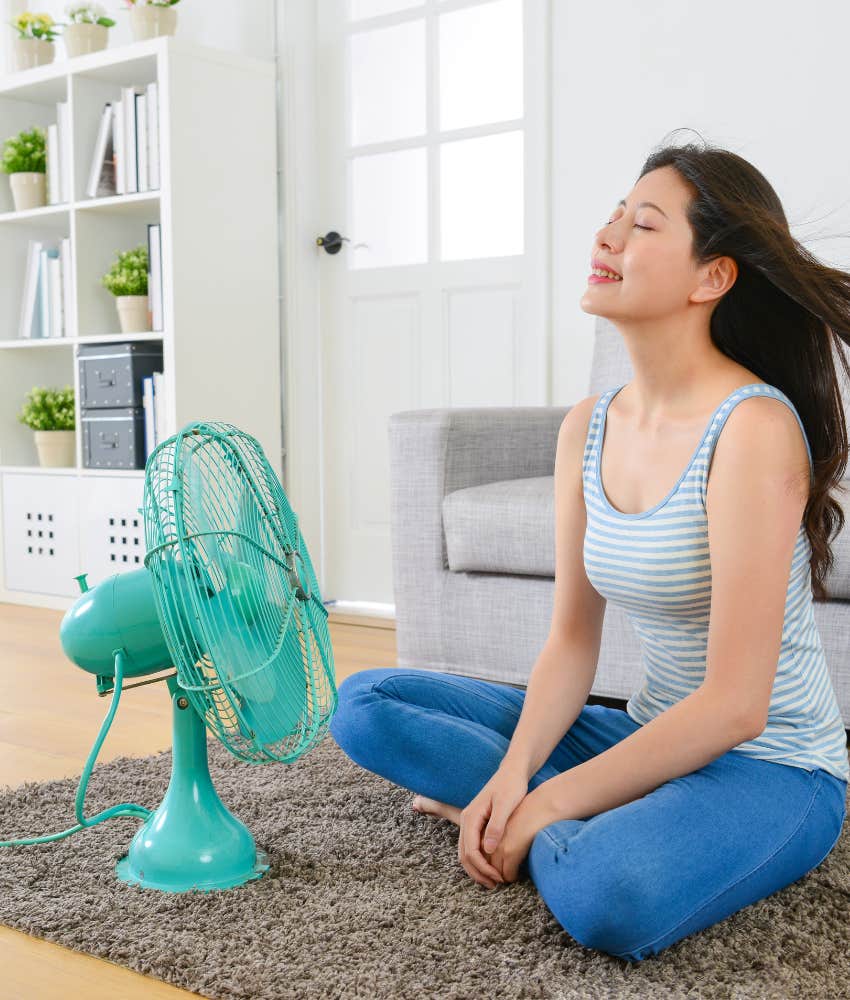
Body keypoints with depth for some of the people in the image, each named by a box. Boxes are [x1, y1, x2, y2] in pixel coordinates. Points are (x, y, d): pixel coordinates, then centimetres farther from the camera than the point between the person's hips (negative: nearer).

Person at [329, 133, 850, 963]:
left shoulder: (752, 426, -22)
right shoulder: (587, 428, 1)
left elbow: (734, 706, -23)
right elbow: (571, 642, 2)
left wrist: (543, 804, -19)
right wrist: (514, 777, -14)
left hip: (773, 769, -6)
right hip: (650, 737, 7)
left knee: (607, 899, -39)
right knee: (365, 703, 1)